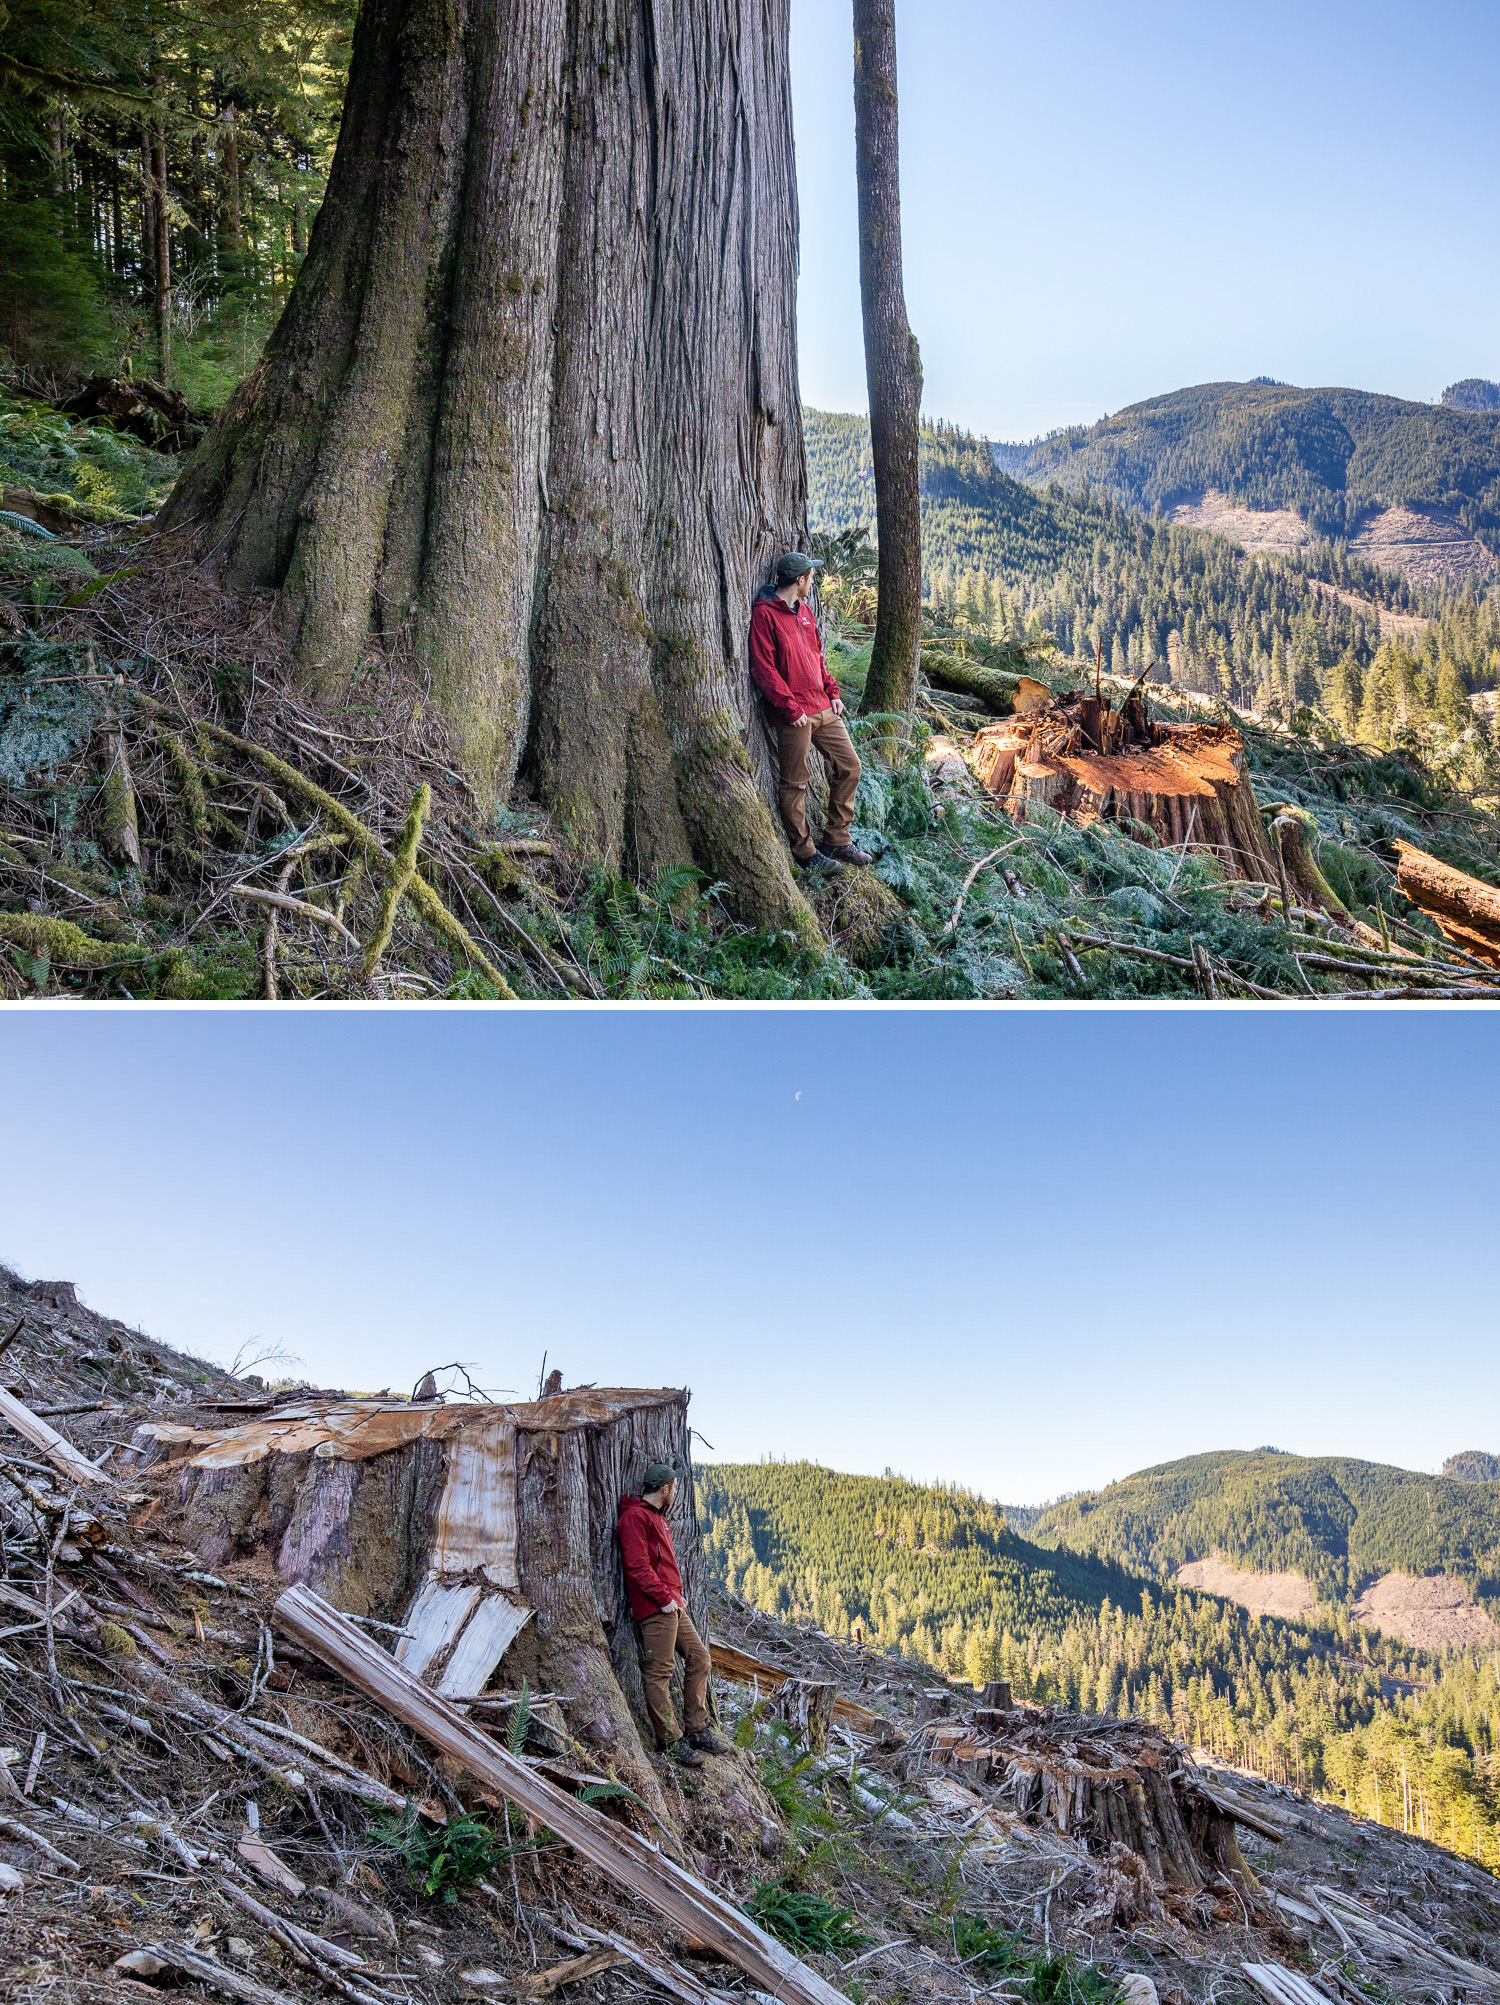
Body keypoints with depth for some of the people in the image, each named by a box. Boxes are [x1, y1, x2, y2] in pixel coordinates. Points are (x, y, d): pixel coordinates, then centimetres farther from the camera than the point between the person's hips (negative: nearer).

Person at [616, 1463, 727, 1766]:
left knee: (699, 1658, 11)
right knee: (659, 1673, -4)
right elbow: (637, 1565, -18)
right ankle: (670, 1741, 1)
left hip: (673, 1605, 11)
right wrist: (664, 1597, -17)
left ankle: (696, 1729, 18)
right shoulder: (635, 1517, -11)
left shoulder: (657, 1517, 22)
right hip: (656, 1608, -10)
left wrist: (677, 1593, 12)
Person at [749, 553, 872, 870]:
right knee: (795, 783, 1)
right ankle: (804, 850, 12)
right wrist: (791, 709, -17)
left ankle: (836, 840, 18)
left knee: (849, 766, 8)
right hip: (794, 715, -8)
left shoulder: (803, 609, 16)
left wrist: (832, 692, 10)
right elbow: (764, 668, -15)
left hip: (823, 707, 8)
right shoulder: (764, 614, -10)